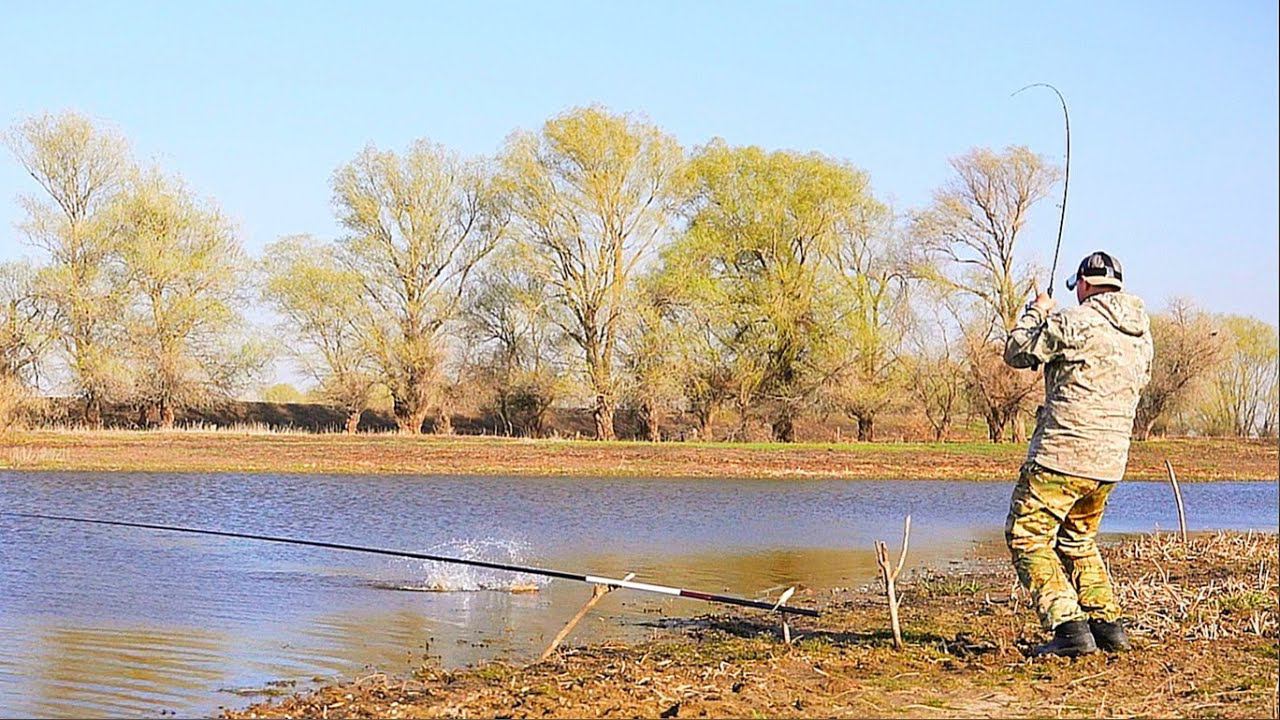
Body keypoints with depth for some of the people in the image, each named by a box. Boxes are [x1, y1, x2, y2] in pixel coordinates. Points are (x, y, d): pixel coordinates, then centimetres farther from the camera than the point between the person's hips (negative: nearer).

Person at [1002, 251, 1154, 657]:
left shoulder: (1075, 323, -13)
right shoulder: (1142, 334, 11)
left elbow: (1016, 352, -4)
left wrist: (1037, 313, 15)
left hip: (1061, 455, -8)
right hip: (1109, 461, 8)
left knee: (1027, 537, 0)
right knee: (1078, 540, 23)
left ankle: (1069, 627, -12)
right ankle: (1108, 624, 16)